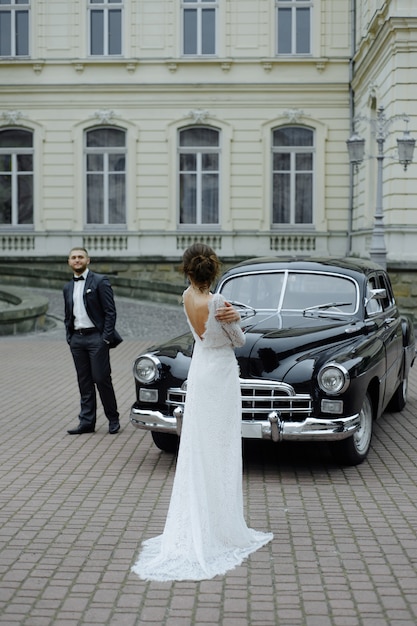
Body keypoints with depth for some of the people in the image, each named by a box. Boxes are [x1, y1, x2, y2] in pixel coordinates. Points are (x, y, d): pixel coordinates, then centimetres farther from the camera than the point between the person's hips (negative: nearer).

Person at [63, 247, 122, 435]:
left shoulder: (100, 281, -3)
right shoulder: (68, 287, 15)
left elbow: (110, 312, -7)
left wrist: (107, 337, -12)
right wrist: (69, 337, 8)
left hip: (96, 337, -6)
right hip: (76, 339, 6)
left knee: (102, 379, -5)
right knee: (84, 382, 8)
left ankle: (113, 419, 8)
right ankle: (87, 421, 11)